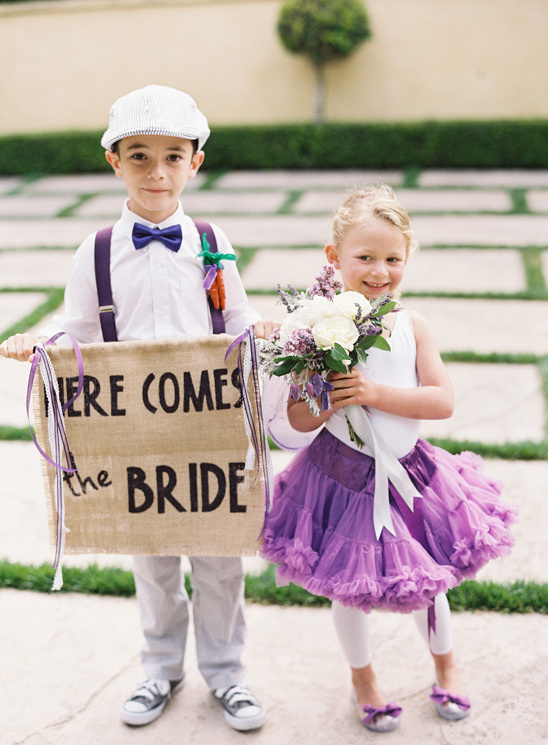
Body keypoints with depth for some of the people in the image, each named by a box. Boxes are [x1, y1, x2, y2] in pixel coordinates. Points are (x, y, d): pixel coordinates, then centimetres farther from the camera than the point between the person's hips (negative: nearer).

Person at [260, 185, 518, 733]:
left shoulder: (412, 326, -4)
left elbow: (443, 401, -11)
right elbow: (298, 419, -10)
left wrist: (376, 393, -21)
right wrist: (334, 396, -28)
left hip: (408, 472, 2)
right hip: (343, 476, -2)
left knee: (425, 577, 17)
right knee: (350, 584, 13)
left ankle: (445, 663, 47)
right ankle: (362, 676, 41)